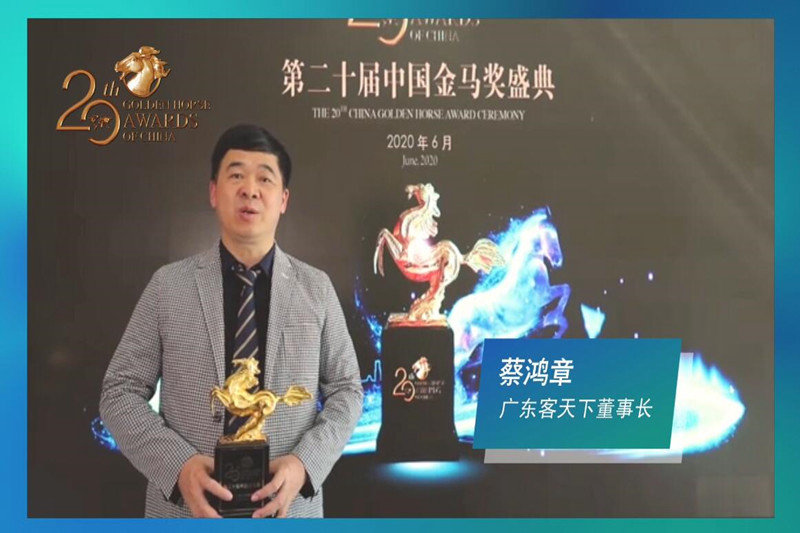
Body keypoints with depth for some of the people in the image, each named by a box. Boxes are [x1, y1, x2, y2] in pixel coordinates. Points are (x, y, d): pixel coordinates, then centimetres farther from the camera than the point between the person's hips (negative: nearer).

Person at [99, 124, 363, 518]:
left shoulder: (316, 287, -2)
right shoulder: (168, 285, -3)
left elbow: (346, 389, 2)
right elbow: (120, 391, -1)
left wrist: (304, 463, -14)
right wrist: (177, 464, -16)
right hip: (185, 505, 0)